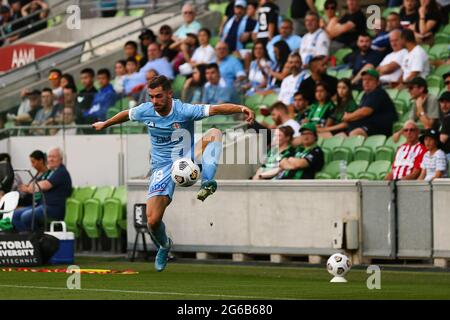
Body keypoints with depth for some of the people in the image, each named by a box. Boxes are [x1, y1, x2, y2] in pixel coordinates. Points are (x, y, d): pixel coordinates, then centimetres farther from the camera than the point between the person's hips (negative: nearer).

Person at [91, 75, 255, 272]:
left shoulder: (184, 111, -17)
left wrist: (241, 109, -44)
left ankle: (208, 184, -46)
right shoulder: (145, 111, -5)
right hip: (162, 167, 2)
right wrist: (104, 124, 35)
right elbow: (126, 115, 18)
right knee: (153, 221, -13)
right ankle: (164, 246, 24)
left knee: (214, 133, -29)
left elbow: (216, 109, -28)